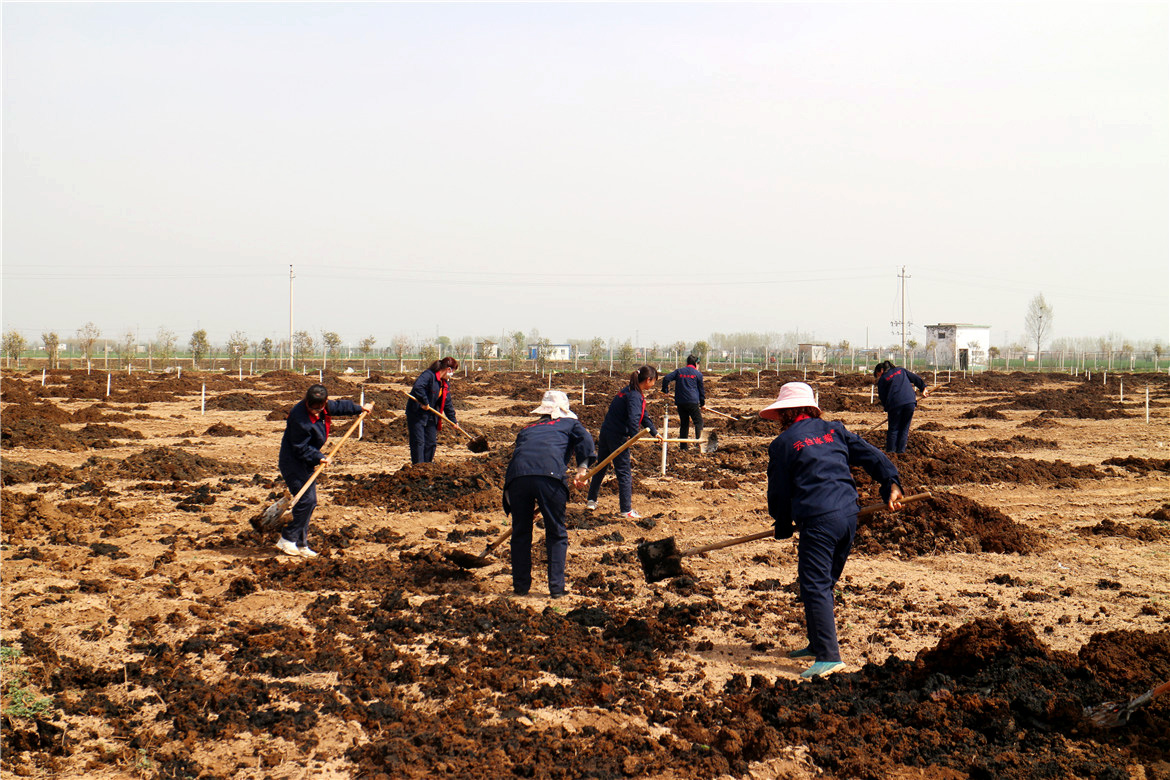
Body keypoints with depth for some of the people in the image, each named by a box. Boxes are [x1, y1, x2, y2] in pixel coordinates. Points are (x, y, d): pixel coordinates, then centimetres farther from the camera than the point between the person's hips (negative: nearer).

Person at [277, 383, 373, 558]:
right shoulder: (300, 418, -27)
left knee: (310, 501, 9)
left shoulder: (325, 407, -2)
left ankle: (300, 545, 15)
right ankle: (287, 540, -7)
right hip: (293, 463, -9)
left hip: (306, 463, 9)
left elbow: (338, 406, 22)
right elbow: (300, 448, -22)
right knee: (306, 500, -17)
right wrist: (318, 457, -29)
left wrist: (359, 408, 32)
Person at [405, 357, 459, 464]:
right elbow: (418, 387, -35)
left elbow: (447, 403, 17)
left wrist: (453, 420, 17)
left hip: (431, 416, 9)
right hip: (416, 414, -9)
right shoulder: (428, 375, -17)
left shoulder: (445, 383, 11)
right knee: (418, 442, -7)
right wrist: (425, 402, -28)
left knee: (431, 443, 9)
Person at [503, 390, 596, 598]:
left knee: (520, 534, 17)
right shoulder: (570, 423, 29)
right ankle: (556, 587, 10)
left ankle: (521, 585, 20)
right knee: (556, 534, 12)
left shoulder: (527, 429, 37)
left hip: (517, 474, 3)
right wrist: (582, 468, -3)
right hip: (549, 475, -3)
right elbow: (585, 439, 7)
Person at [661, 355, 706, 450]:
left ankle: (683, 446, 9)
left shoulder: (678, 371, 11)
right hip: (692, 402, -4)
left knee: (684, 423, 11)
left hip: (680, 402, 4)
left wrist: (665, 390, 11)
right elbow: (701, 389, 9)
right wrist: (703, 403, 18)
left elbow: (666, 378, 0)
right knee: (698, 421, 4)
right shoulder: (698, 374, 4)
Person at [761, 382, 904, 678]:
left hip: (818, 520, -7)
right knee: (824, 583, 20)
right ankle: (818, 644, 30)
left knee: (815, 587, -6)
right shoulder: (834, 430, 17)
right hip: (849, 515, 7)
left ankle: (829, 656, -13)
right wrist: (891, 483, 9)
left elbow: (778, 492, 6)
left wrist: (783, 527, 20)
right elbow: (870, 454, 11)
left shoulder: (782, 443, 1)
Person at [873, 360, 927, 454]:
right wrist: (923, 387, 32)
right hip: (910, 402, 4)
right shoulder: (901, 370, 21)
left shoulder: (882, 379, 9)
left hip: (895, 404, -4)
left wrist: (886, 408, 17)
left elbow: (882, 397, 9)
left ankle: (890, 451, 4)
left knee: (893, 429, 7)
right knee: (905, 429, 11)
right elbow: (916, 378, 23)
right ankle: (901, 451, 8)